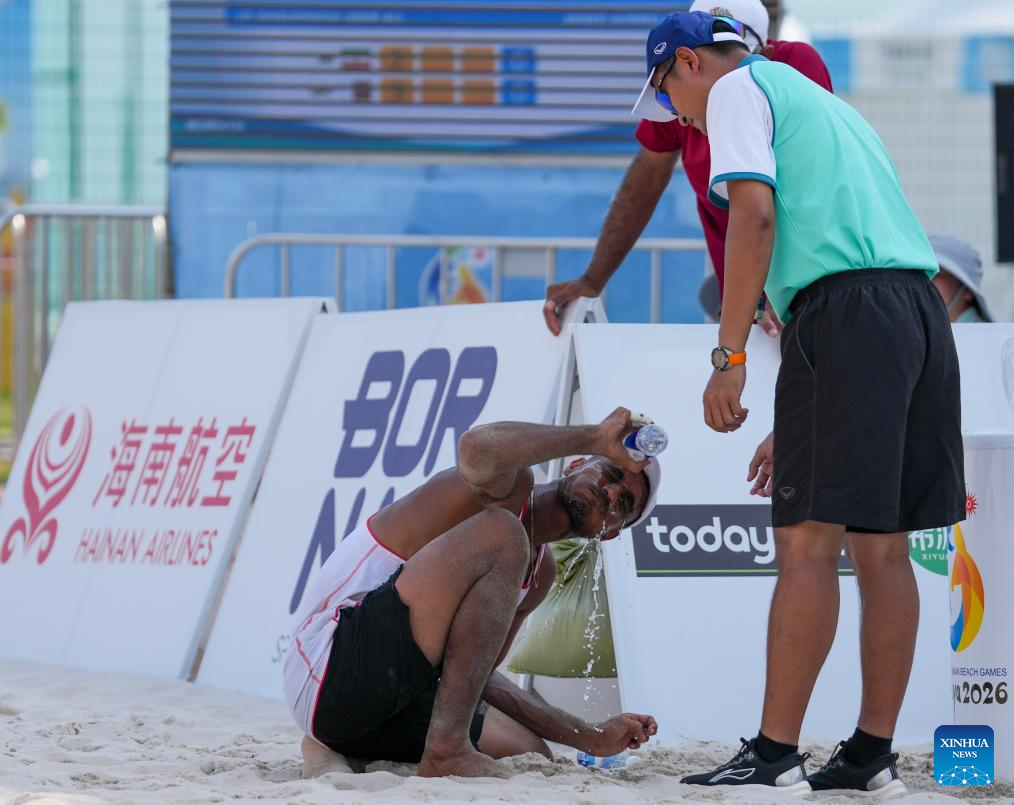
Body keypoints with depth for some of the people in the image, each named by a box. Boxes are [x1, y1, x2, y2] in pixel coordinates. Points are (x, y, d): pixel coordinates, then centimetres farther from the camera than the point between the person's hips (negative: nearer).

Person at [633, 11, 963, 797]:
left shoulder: (737, 89, 7)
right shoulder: (824, 104, 32)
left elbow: (755, 214, -10)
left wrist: (730, 357, -12)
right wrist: (798, 426, 31)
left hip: (846, 311, -8)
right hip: (921, 307, 8)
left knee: (809, 540, -9)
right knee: (883, 546, 9)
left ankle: (775, 756, -10)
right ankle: (873, 754, 10)